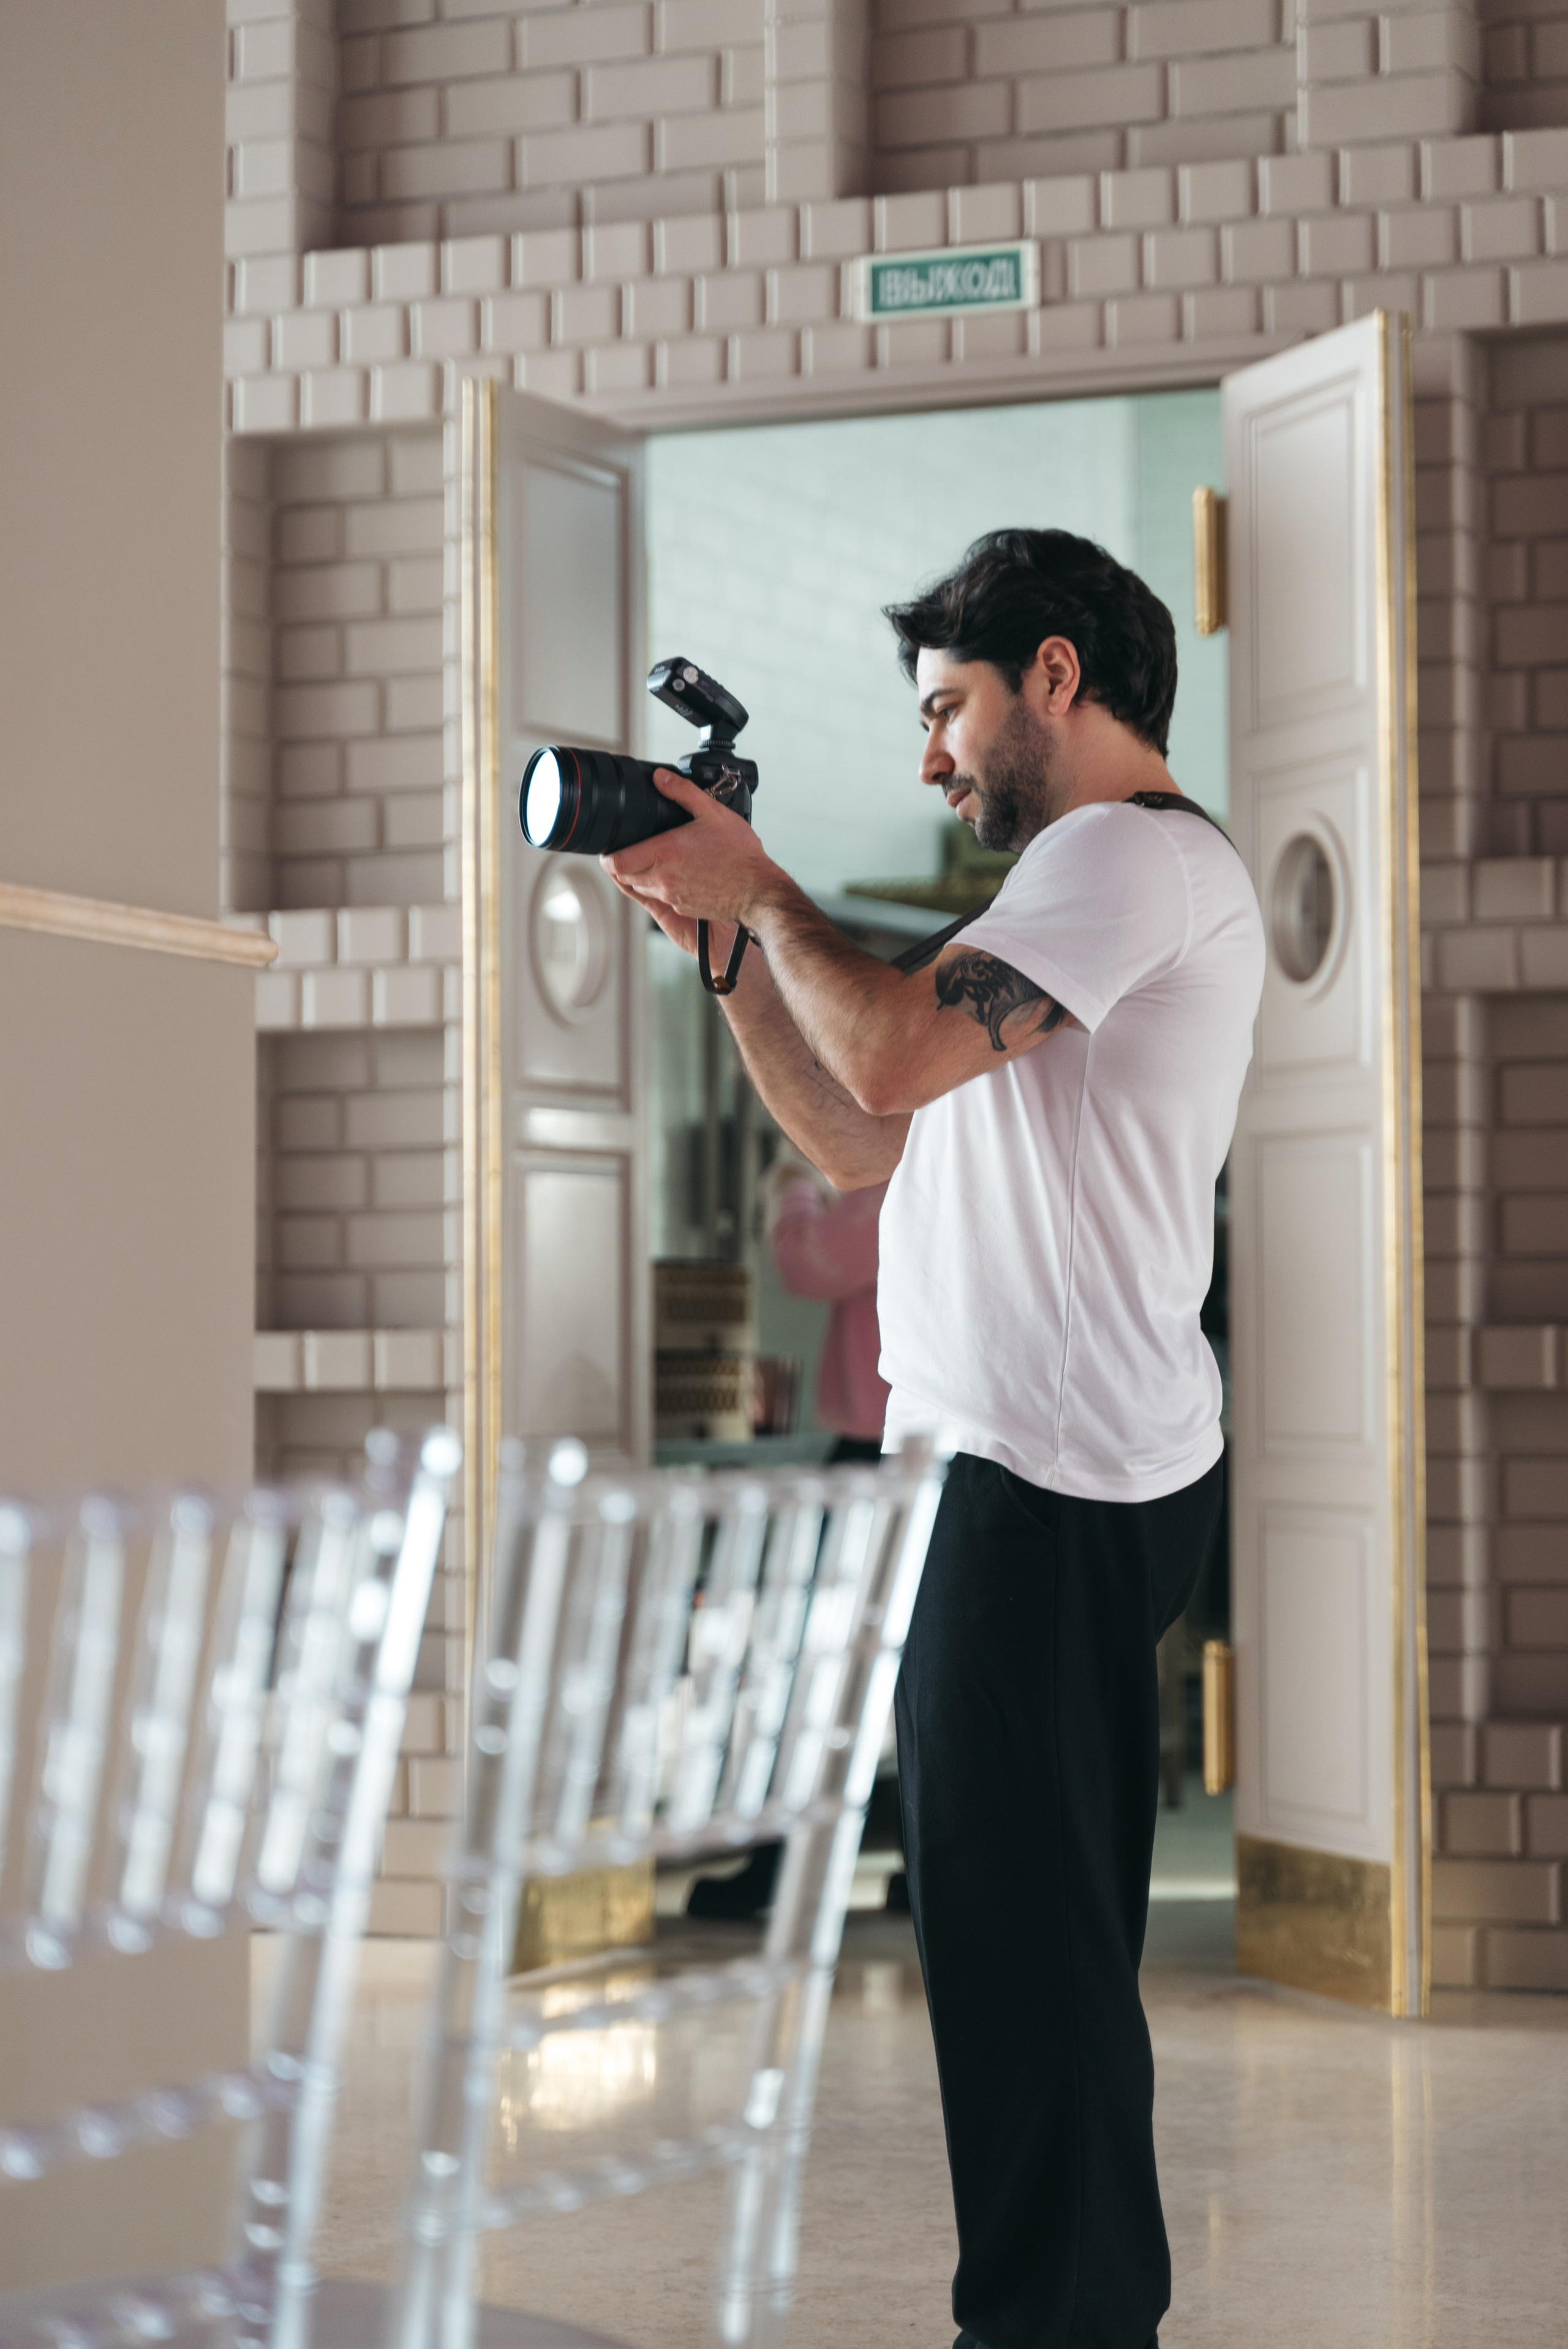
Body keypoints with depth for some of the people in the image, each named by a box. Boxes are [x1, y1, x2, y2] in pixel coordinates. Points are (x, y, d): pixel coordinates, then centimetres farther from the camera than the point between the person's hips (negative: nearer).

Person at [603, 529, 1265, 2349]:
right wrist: (723, 942, 13)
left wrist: (761, 889, -5)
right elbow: (860, 1140, 21)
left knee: (1019, 1928, -8)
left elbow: (892, 1051, -22)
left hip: (1059, 1486, -11)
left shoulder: (1139, 852, -10)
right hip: (1045, 1469, 11)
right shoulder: (1085, 882, 23)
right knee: (1039, 1930, 16)